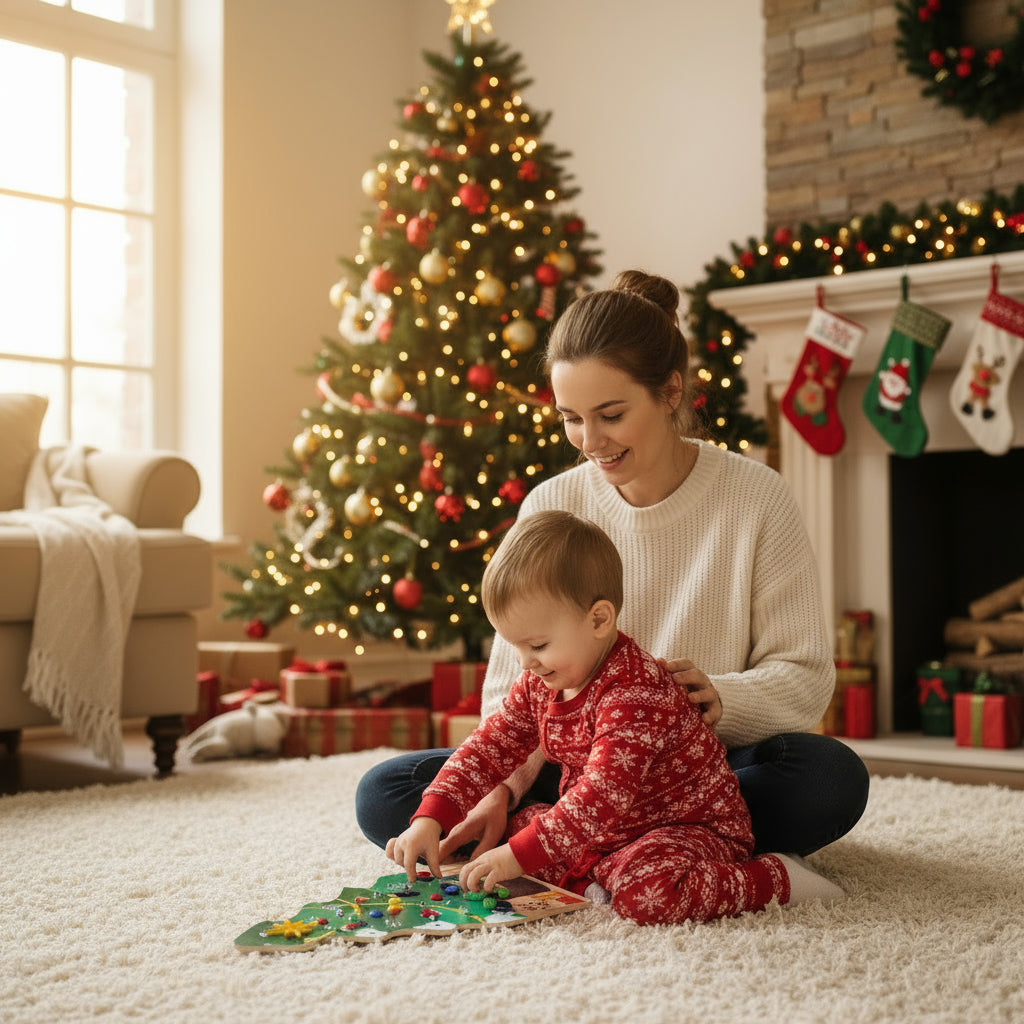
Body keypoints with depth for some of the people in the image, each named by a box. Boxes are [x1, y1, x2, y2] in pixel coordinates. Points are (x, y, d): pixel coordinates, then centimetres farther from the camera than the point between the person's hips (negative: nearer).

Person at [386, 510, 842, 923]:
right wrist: (431, 819, -7)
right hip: (604, 831, 8)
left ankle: (774, 878, -15)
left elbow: (604, 794, -36)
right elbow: (489, 747, 6)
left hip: (691, 826, -8)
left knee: (646, 893, -38)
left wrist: (520, 854, -37)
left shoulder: (635, 691, -29)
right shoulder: (540, 683, 0)